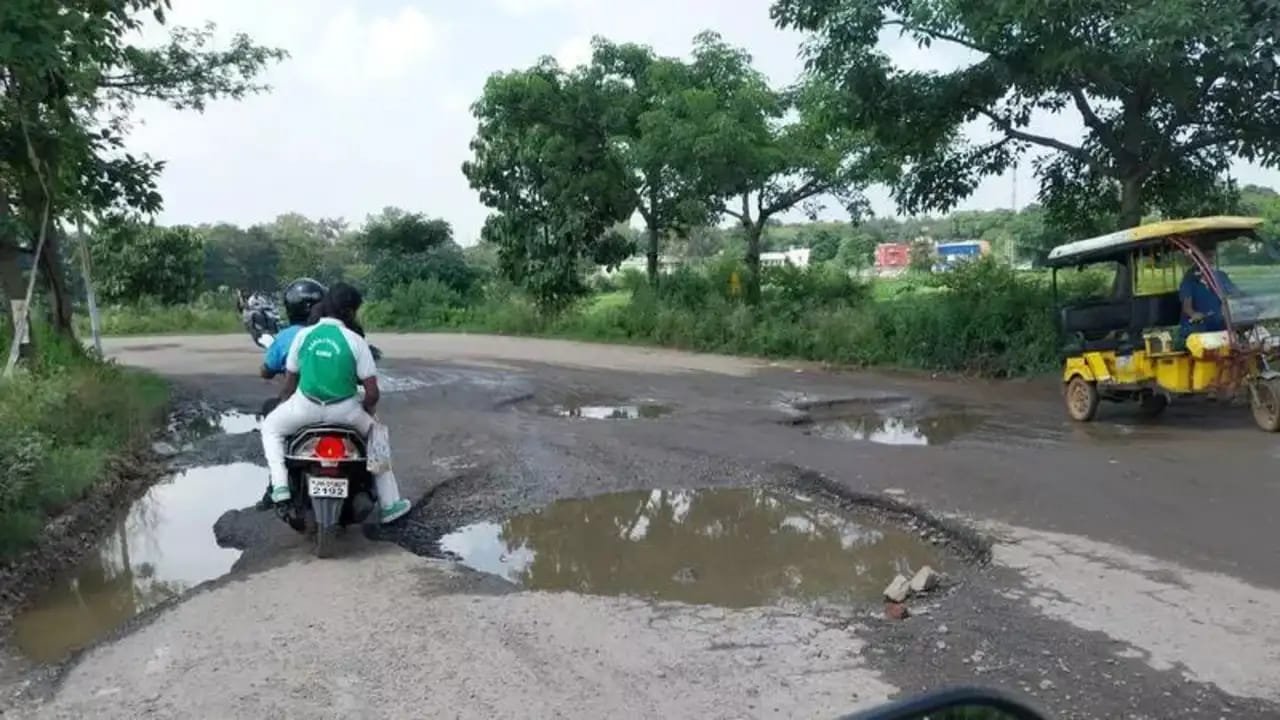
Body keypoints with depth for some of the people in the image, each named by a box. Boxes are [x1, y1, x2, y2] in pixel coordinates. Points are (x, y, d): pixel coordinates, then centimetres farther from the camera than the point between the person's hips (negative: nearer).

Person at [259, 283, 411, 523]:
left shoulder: (304, 334, 2)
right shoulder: (355, 341, -5)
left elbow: (290, 382, 9)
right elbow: (373, 393, -7)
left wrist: (283, 405, 28)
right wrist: (366, 411, 15)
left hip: (305, 407, 1)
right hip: (344, 411, -1)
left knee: (270, 427, 31)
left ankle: (280, 485, 11)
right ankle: (389, 504, 26)